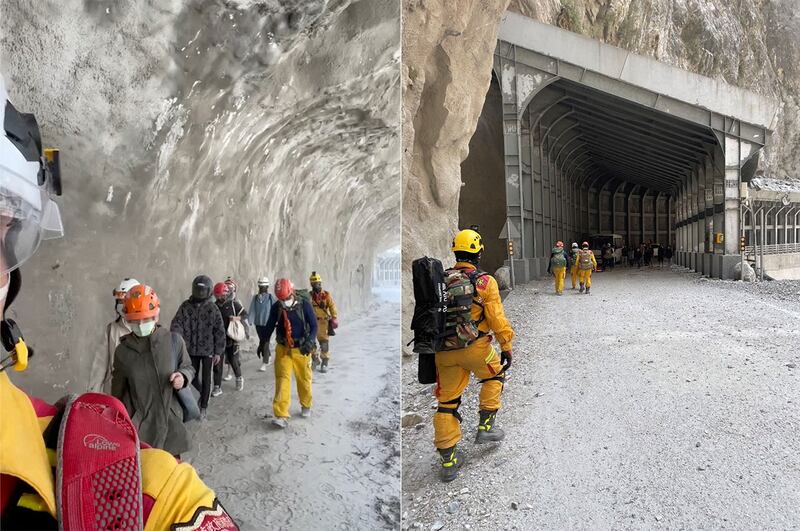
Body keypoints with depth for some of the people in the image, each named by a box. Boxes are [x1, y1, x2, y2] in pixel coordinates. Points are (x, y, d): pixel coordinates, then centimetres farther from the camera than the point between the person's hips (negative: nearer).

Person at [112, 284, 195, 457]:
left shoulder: (174, 341, -7)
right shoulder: (123, 351, -4)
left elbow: (188, 367, 9)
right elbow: (118, 392, 8)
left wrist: (183, 377, -15)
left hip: (169, 421, 1)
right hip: (138, 425, -1)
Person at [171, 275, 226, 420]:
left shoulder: (213, 308, -6)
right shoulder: (185, 306, -1)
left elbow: (219, 331, -4)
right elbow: (177, 323, -7)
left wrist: (218, 352, -6)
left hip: (208, 350, -2)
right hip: (191, 349, 2)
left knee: (206, 379, 5)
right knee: (193, 377, 13)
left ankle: (203, 407, 18)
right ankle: (202, 395, 40)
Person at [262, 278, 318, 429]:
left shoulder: (304, 305, -14)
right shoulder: (276, 307, -6)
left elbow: (314, 325, -11)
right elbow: (270, 326, 6)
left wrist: (310, 341, -25)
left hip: (301, 350, -1)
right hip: (283, 349, 1)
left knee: (304, 379, 12)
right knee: (282, 380, -8)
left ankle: (306, 406, 37)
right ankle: (281, 416, -10)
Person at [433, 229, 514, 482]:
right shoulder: (484, 281, -5)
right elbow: (497, 318, -8)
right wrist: (506, 347, 1)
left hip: (444, 352, 4)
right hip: (475, 347, -3)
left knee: (447, 402, 11)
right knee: (494, 376, 27)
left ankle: (448, 460, 15)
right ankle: (486, 425, 27)